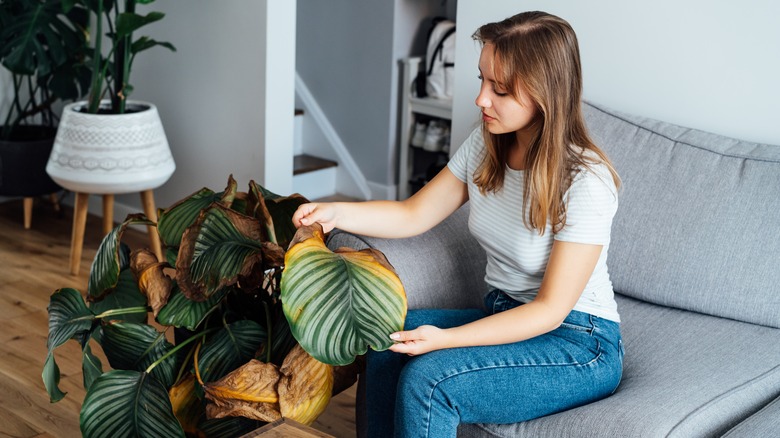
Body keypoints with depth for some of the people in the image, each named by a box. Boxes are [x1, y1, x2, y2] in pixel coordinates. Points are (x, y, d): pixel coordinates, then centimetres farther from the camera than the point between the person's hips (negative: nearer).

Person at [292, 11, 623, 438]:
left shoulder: (586, 182, -23)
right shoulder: (485, 146, -2)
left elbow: (551, 309, -21)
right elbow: (414, 214, 5)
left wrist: (444, 339, -29)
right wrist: (336, 213, -12)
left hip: (579, 344, -6)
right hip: (505, 317, 7)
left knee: (428, 376, -26)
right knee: (390, 335, -18)